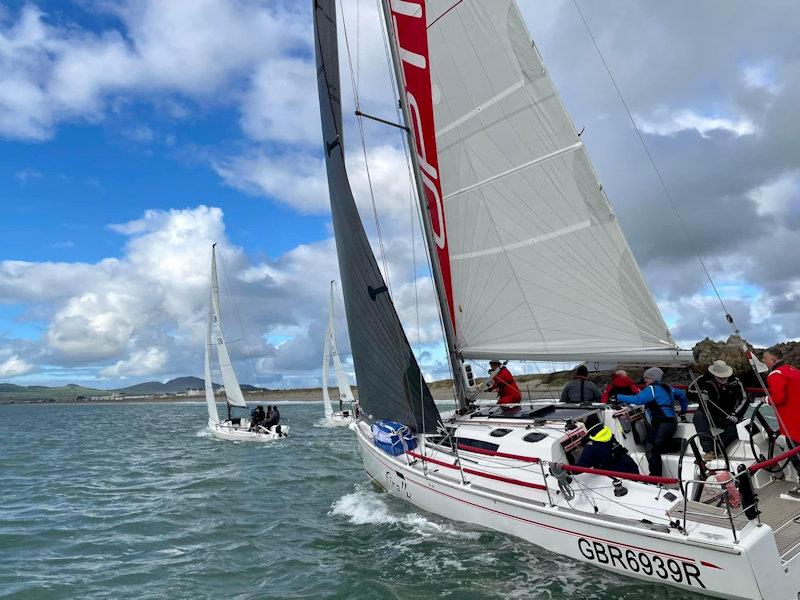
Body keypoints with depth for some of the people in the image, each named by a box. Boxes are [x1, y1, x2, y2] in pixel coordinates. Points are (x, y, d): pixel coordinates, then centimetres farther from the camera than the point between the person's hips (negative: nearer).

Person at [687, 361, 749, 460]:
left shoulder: (735, 382, -8)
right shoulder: (704, 380, -11)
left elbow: (744, 399, -6)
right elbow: (689, 392, -4)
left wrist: (736, 415, -20)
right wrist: (699, 396, -27)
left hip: (727, 416, 1)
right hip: (708, 414, -1)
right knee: (698, 415, -31)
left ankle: (715, 450, -25)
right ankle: (709, 450, -35)